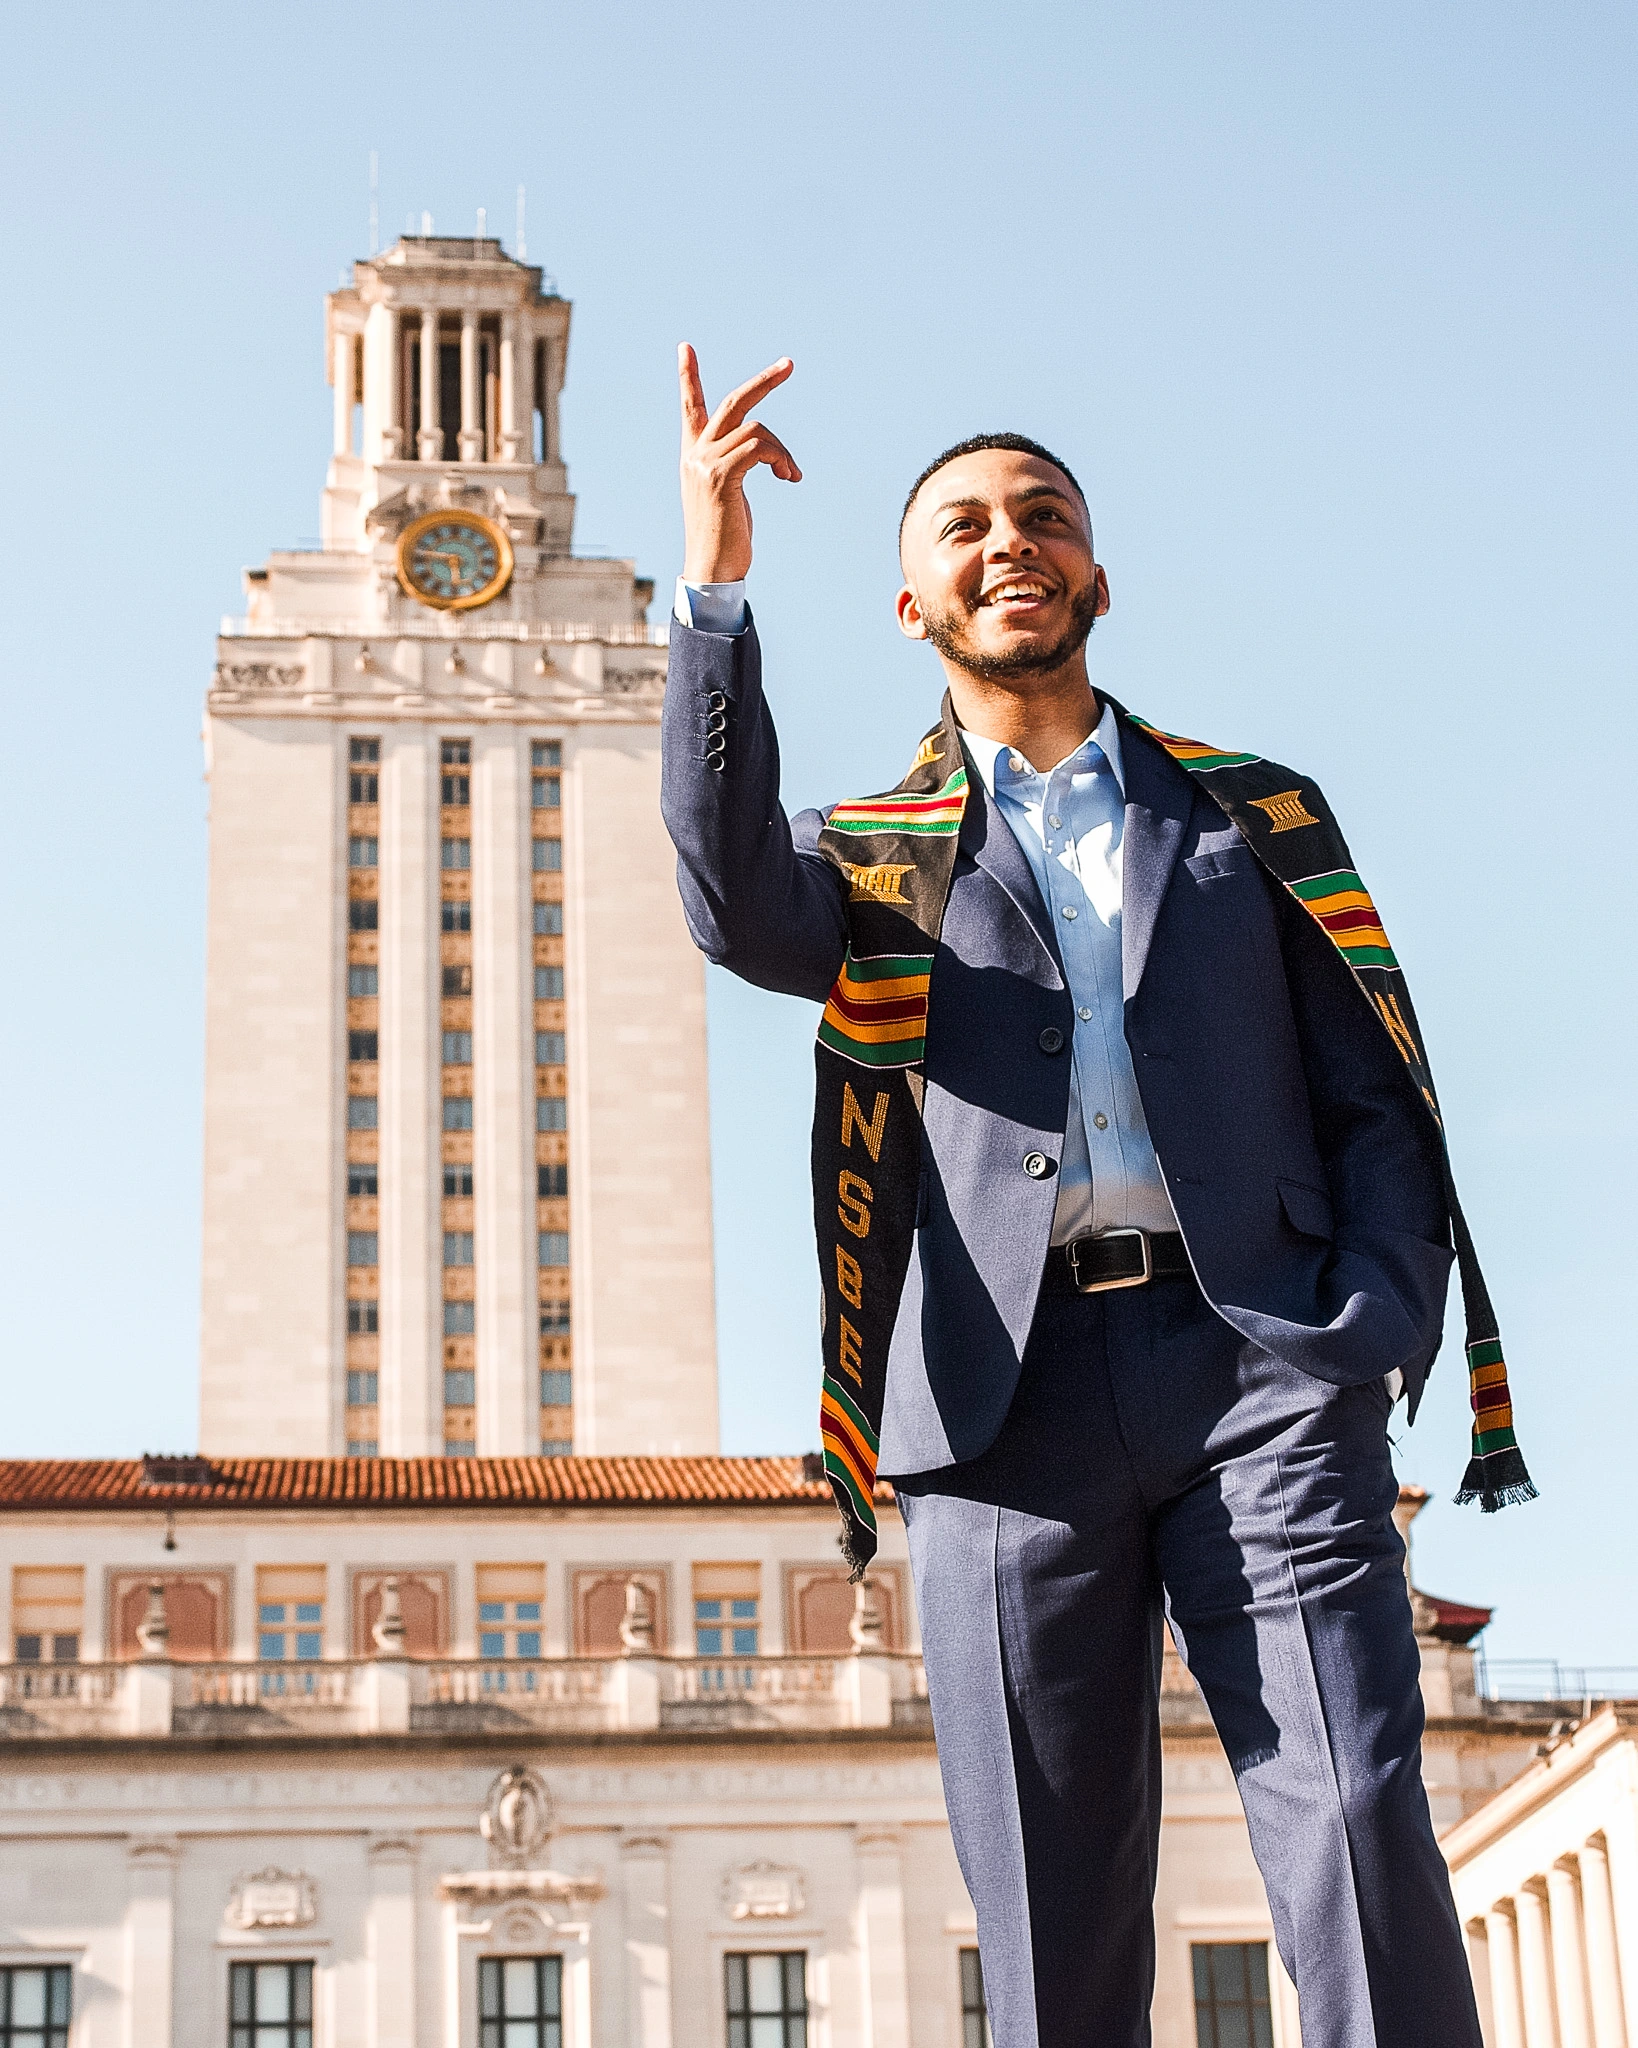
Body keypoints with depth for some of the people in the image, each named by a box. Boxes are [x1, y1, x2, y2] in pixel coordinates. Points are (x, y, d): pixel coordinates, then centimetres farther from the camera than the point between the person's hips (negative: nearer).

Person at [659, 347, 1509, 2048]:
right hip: (1012, 1395, 0)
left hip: (1251, 1354, 0)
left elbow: (1376, 1103, 14)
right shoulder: (880, 861, 17)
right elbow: (739, 903, -7)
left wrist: (1376, 1328, -4)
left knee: (1359, 1820, -14)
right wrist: (715, 585, -16)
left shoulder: (1255, 816, 20)